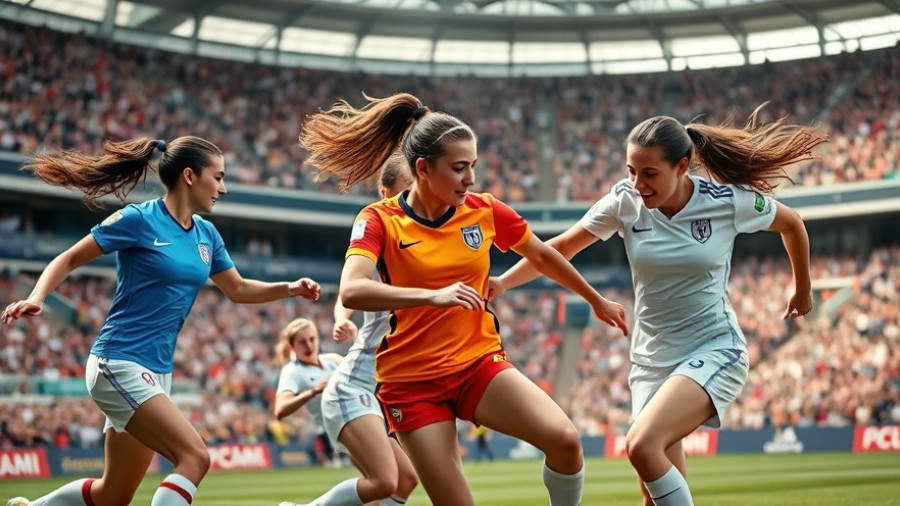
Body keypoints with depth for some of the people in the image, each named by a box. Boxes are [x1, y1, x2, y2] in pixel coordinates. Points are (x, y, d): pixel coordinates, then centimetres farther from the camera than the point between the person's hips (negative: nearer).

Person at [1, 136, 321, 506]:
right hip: (119, 363, -8)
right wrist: (36, 298, -20)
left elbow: (238, 289, 22)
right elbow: (69, 259, -4)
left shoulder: (206, 235, 9)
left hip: (157, 371, 8)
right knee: (195, 457, -22)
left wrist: (290, 288, 7)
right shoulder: (139, 220, -11)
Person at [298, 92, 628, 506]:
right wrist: (434, 295, -40)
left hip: (481, 363, 3)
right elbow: (351, 292, -29)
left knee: (565, 440, -20)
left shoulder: (485, 211, -1)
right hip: (413, 379, -3)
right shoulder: (380, 221, -11)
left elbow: (543, 256, 18)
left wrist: (597, 301, 29)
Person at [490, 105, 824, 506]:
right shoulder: (625, 202, -7)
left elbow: (791, 223, 6)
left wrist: (802, 290, 18)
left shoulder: (728, 201, -13)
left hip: (714, 352, -4)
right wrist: (501, 283, -8)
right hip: (652, 359, 4)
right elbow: (560, 248, 3)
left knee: (642, 446, -28)